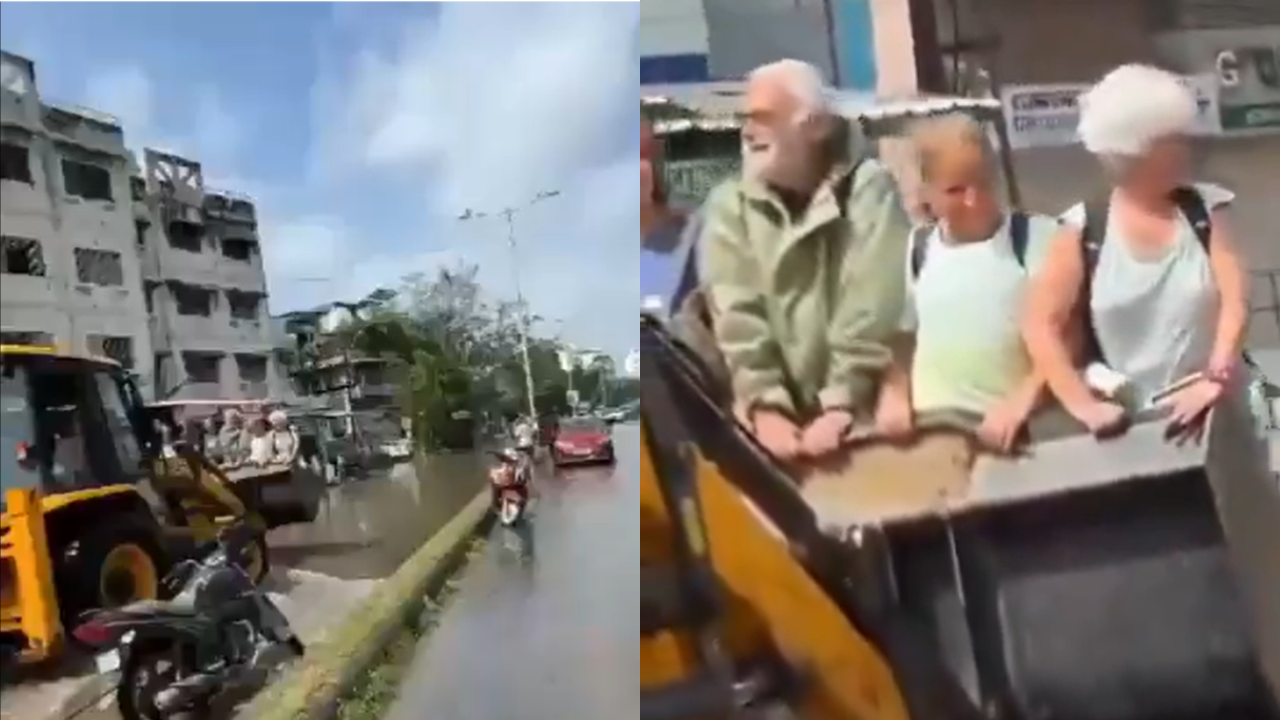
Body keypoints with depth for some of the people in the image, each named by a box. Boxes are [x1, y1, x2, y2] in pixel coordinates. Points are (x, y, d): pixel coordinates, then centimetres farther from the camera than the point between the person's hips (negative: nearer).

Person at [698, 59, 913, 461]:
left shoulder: (868, 189, -1)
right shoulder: (729, 206, 5)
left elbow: (874, 311, -10)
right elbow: (736, 318, -5)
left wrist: (842, 406, -17)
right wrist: (765, 408, -17)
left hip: (864, 413, -1)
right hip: (784, 416, 2)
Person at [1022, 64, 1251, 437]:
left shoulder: (1205, 208, 2)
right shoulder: (1084, 227, -5)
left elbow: (1235, 299, -5)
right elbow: (1041, 325, -9)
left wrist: (1216, 378, -20)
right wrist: (1083, 405, -18)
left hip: (1217, 411, 2)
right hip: (1132, 422, -2)